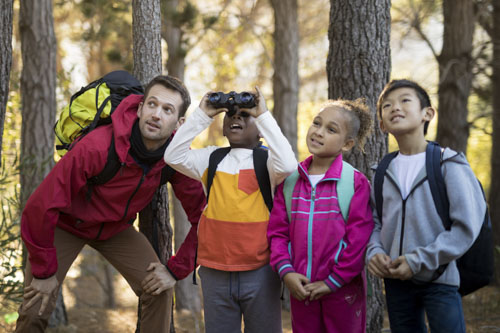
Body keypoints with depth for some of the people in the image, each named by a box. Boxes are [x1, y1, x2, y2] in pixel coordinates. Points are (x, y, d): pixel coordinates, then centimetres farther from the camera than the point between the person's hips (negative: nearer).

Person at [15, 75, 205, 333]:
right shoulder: (97, 147, -36)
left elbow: (201, 216, -9)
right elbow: (41, 207, -30)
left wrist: (176, 270, -13)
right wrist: (44, 271, -22)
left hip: (116, 228, 4)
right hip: (66, 224, -4)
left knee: (159, 291, -11)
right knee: (36, 311, -14)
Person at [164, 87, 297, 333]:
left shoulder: (266, 160, -2)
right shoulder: (211, 158, 8)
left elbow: (287, 165, -22)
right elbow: (173, 156, -2)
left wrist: (264, 115, -17)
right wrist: (202, 115, -4)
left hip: (259, 272, -3)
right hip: (215, 272, 3)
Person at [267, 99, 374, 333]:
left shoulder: (356, 182, -7)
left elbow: (358, 239, -12)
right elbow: (277, 231, 4)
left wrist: (333, 282, -13)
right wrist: (286, 271, -9)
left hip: (342, 290, -3)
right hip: (300, 289, 4)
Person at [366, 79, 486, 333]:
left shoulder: (449, 164, -9)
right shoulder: (384, 171, 7)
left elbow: (467, 227, -13)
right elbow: (375, 221, 14)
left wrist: (418, 260, -16)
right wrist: (374, 252, -8)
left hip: (439, 280, -5)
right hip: (396, 280, 5)